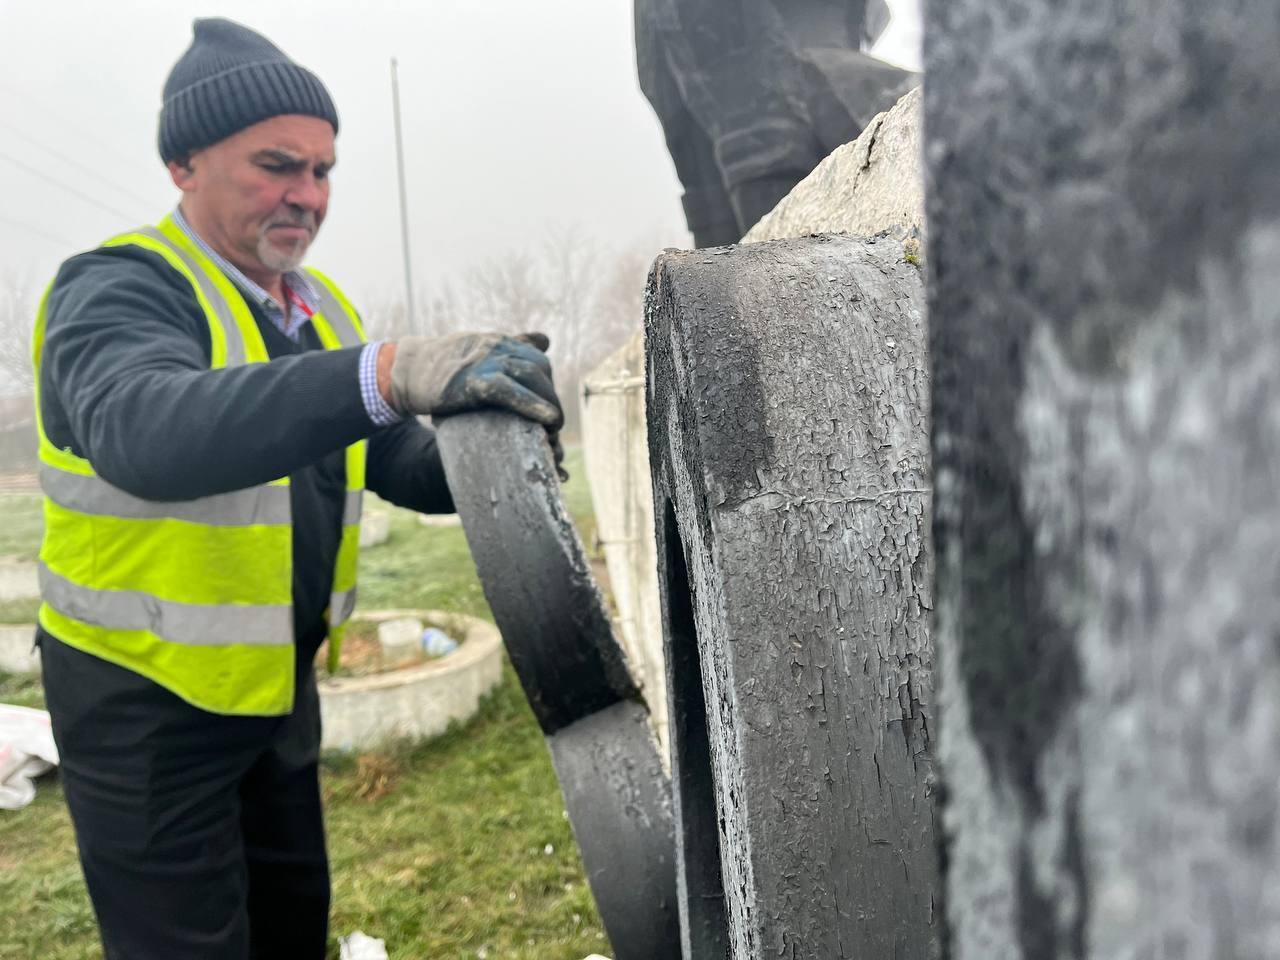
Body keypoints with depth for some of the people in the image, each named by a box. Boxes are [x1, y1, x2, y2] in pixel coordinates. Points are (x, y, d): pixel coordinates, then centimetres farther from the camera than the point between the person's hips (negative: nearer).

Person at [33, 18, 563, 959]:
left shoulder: (322, 306, 5)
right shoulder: (119, 288, -18)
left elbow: (407, 465, 2)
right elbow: (145, 434, -41)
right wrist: (382, 374, -53)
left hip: (279, 681, 7)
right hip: (145, 703, -6)